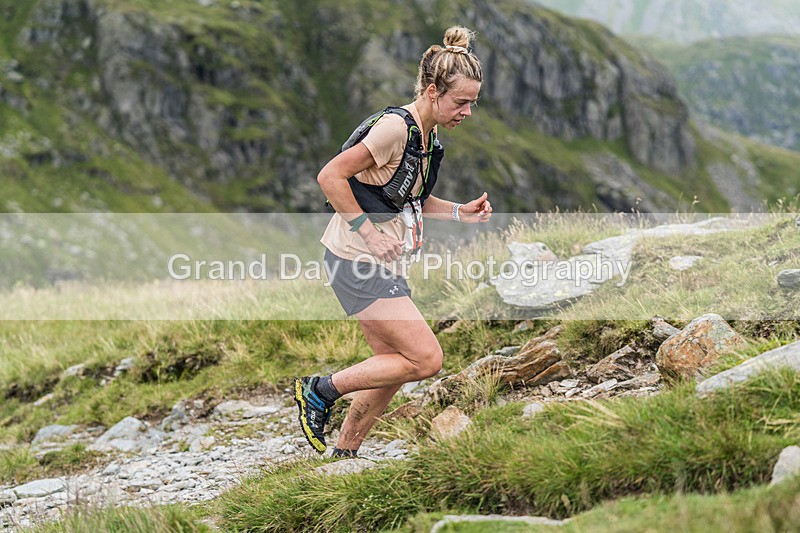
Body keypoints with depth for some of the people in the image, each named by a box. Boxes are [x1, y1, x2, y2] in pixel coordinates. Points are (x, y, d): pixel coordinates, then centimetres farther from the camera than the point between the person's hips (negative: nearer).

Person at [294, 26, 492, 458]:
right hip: (357, 261, -10)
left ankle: (344, 455, 26)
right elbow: (330, 177, -22)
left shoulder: (426, 135, 10)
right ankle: (320, 390, 1)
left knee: (394, 366, 13)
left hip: (381, 264, 10)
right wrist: (368, 232, -21)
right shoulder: (395, 127, -20)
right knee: (426, 359, -11)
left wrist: (460, 211, 9)